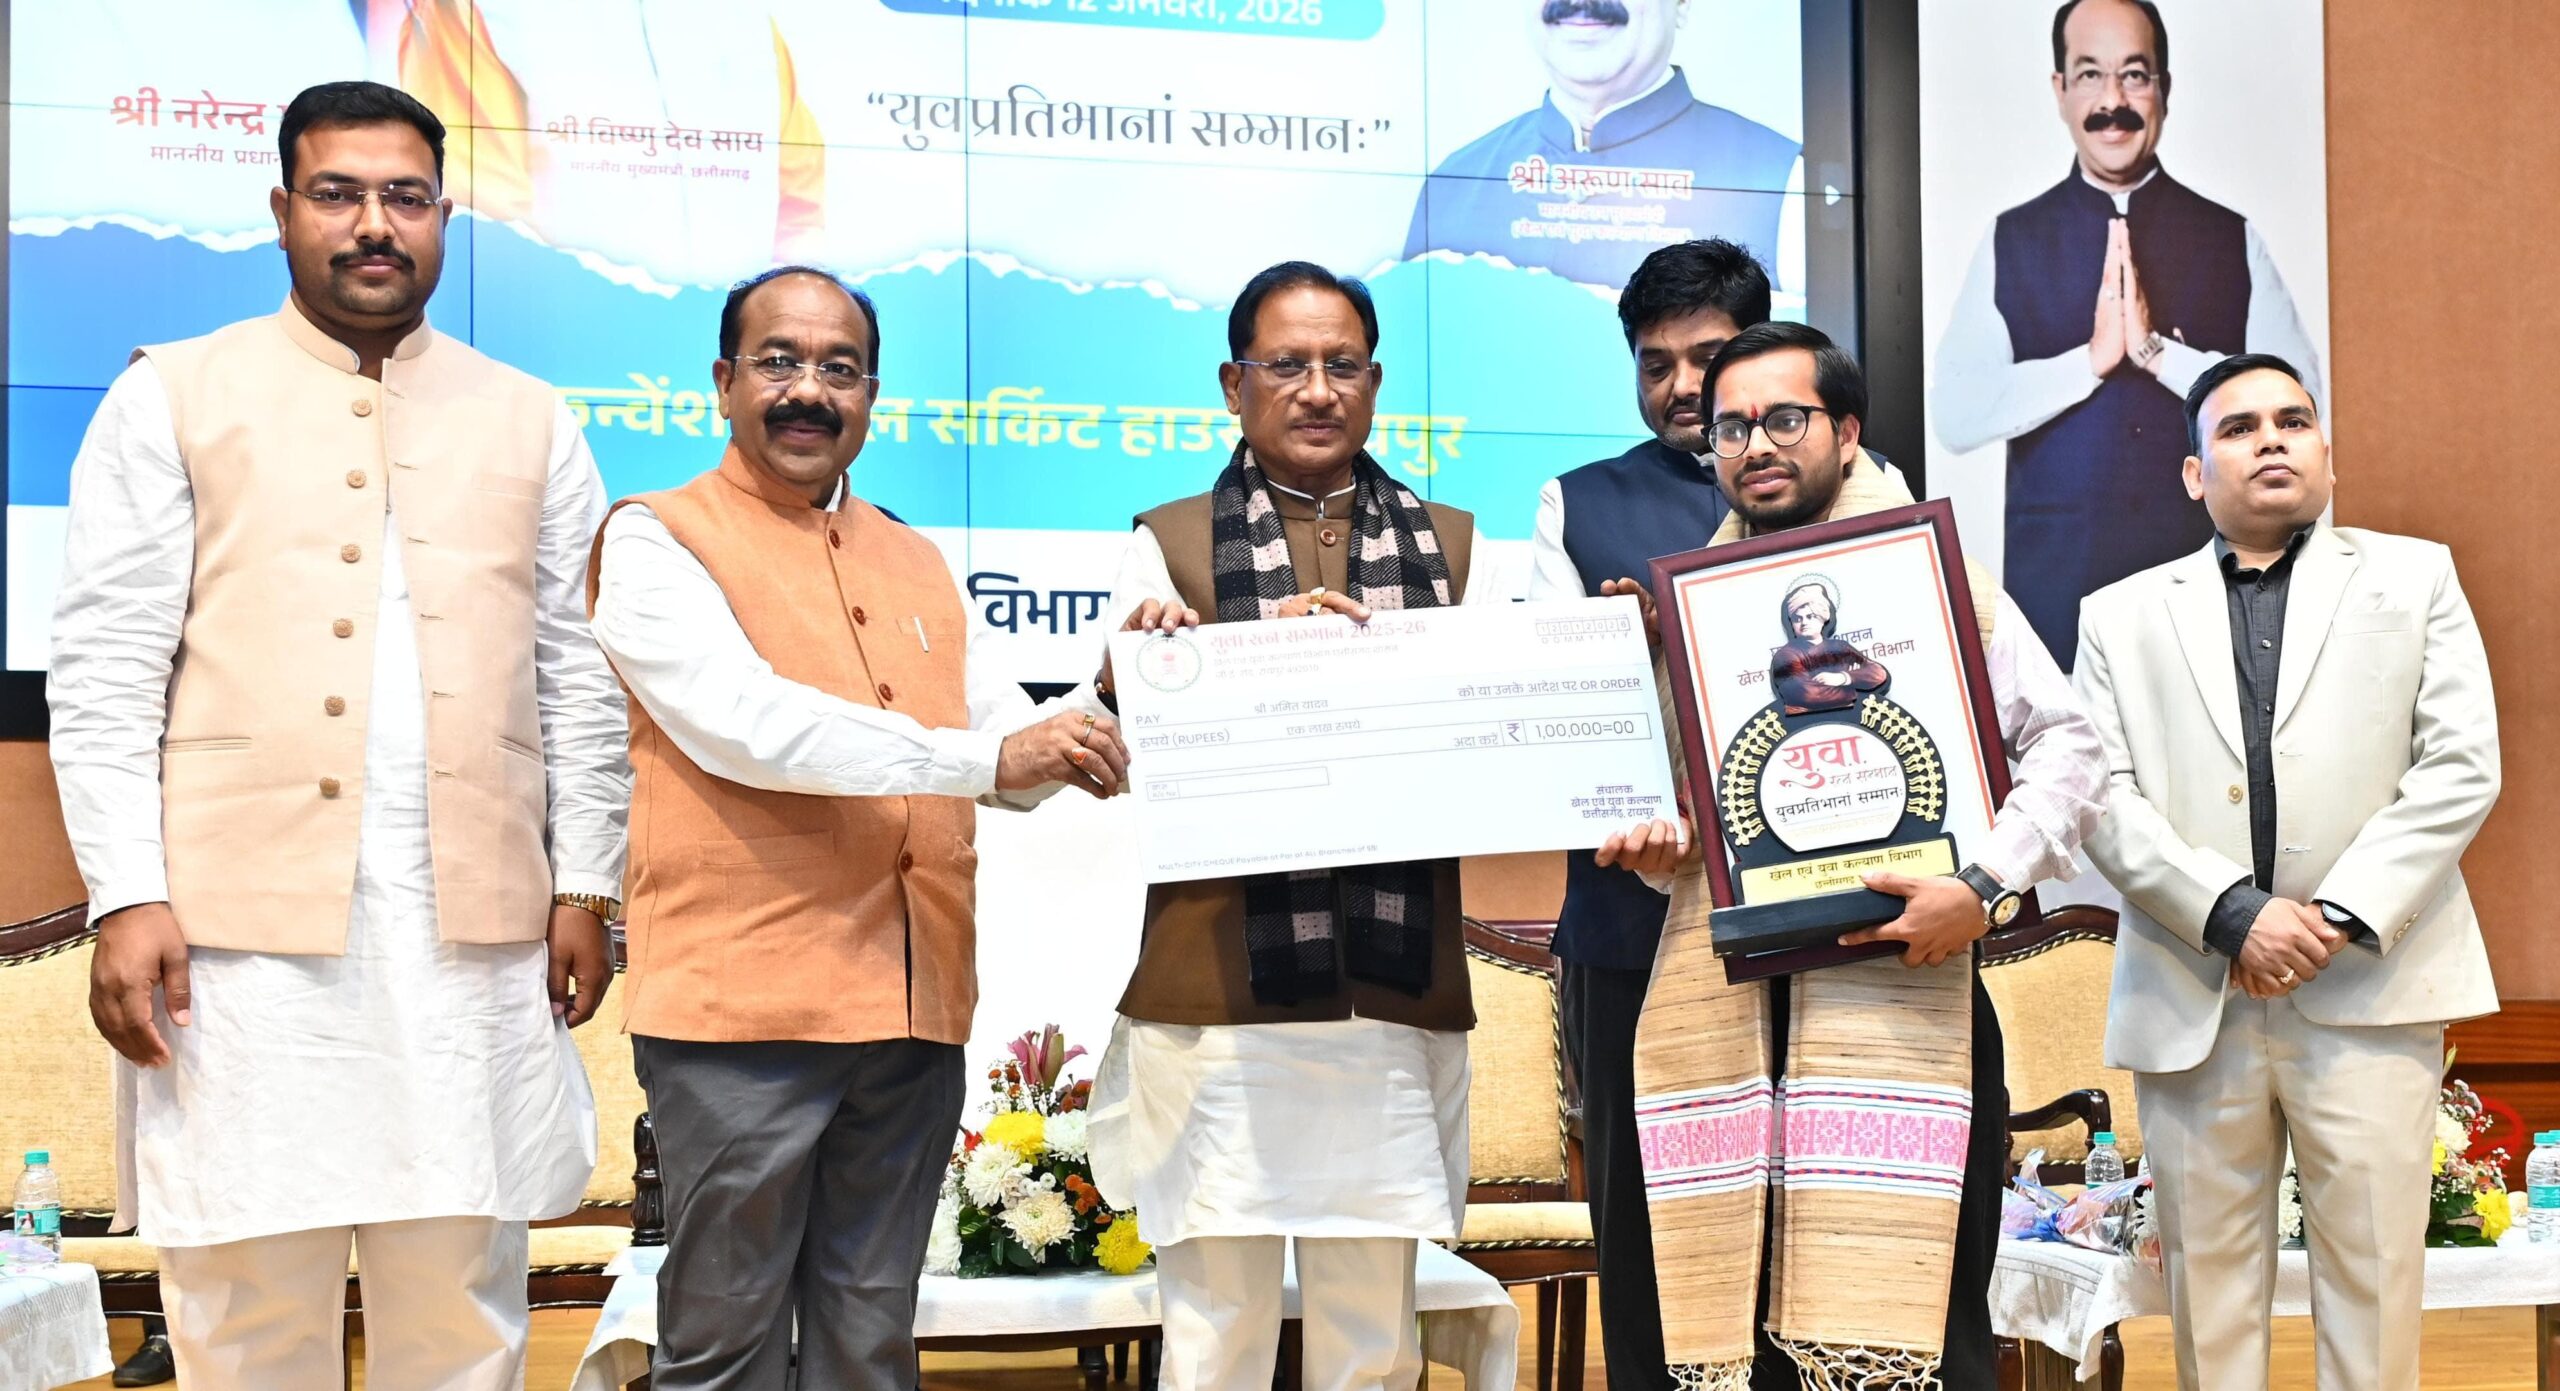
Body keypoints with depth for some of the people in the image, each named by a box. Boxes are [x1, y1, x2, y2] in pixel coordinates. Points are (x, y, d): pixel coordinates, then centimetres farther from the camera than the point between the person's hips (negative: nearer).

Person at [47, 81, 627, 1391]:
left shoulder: (527, 422, 14)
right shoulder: (174, 397, 6)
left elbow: (575, 671, 12)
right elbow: (107, 667, 1)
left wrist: (585, 886, 5)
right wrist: (127, 897, -8)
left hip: (476, 925, 2)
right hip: (247, 926, -2)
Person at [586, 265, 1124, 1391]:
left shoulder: (915, 564, 18)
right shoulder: (657, 539, -1)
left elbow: (1014, 762, 18)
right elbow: (742, 722, -17)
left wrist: (1107, 703, -4)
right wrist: (982, 757, -21)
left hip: (913, 1008, 6)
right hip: (741, 1005, -5)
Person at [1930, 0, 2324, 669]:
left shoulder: (2232, 239, 5)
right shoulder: (2011, 241, 4)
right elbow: (1954, 414, -5)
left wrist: (2158, 349, -14)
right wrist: (2092, 358, -14)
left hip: (2205, 564, 0)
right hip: (2055, 569, 0)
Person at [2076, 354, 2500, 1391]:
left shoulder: (2415, 577, 12)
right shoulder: (2121, 616, 13)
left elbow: (2461, 764, 2)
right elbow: (2101, 796, 2)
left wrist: (2343, 915, -10)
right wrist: (2233, 914, -12)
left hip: (2370, 984, -1)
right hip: (2192, 995, 1)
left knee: (2373, 1267, -2)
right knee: (2209, 1269, 5)